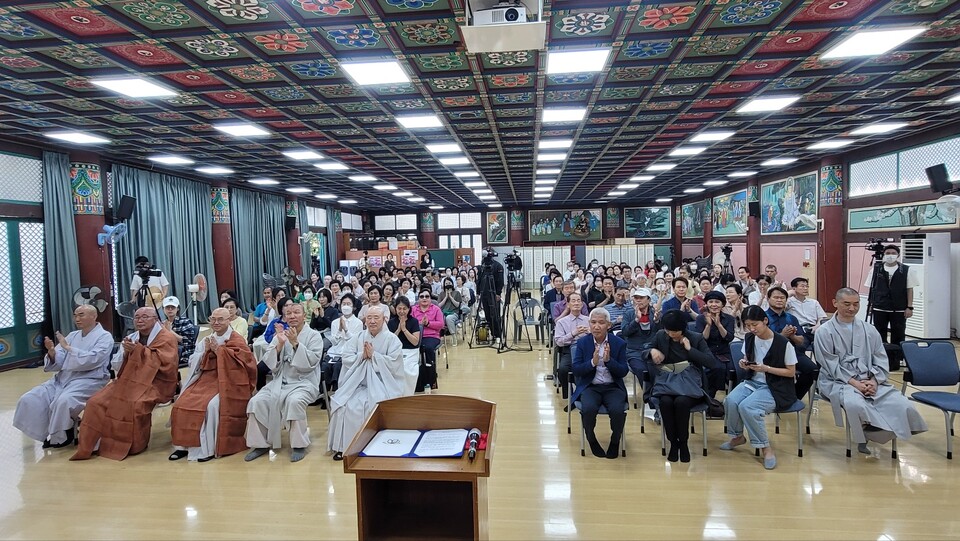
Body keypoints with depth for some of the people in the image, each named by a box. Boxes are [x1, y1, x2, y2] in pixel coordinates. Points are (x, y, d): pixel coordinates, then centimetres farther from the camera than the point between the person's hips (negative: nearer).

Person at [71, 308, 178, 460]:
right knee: (97, 402, -11)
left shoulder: (167, 338, -5)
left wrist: (138, 350, -18)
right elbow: (116, 365, 13)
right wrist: (126, 353, -8)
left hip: (155, 383, -7)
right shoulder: (131, 338, 15)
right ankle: (93, 444, -1)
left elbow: (163, 363, -19)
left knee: (134, 405, -31)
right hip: (129, 381, 7)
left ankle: (130, 446, -9)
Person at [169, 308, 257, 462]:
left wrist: (218, 350, -15)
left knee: (211, 405, -30)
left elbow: (239, 362, -15)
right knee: (183, 403, -14)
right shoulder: (207, 340, 16)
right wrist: (205, 351, -5)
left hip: (226, 381, -6)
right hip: (205, 379, 6)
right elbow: (193, 362, 13)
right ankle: (183, 445, -5)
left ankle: (208, 448, -19)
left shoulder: (237, 340, -1)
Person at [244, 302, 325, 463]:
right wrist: (280, 344, -12)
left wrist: (295, 343, -21)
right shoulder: (279, 335, 12)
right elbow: (270, 364, 4)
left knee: (294, 401, -34)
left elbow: (311, 361, -13)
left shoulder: (314, 336, 0)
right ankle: (261, 443, 0)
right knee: (256, 401, -17)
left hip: (304, 382, -4)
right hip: (279, 382, 5)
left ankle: (299, 445, -16)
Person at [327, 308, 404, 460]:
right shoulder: (358, 337, 12)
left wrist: (373, 354, -12)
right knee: (346, 405, -21)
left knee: (376, 406, -31)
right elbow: (346, 359, 6)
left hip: (382, 384, -3)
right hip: (359, 383, 4)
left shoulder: (392, 339, -1)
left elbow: (394, 364, -12)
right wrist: (362, 355, -11)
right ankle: (343, 446, -6)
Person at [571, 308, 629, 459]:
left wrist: (609, 360, -20)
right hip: (590, 387, 0)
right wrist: (593, 362, -21)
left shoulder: (619, 343, 0)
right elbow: (575, 370, -4)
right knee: (588, 409, -30)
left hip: (613, 387, 0)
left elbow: (623, 372, -3)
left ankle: (615, 440, 3)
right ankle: (591, 440, 1)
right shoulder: (582, 342, 1)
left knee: (618, 410, -29)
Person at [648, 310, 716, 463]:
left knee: (681, 402, -34)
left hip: (689, 382, -1)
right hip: (667, 381, 2)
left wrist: (690, 349, -13)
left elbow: (712, 363, -8)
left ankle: (683, 443, -9)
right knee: (665, 402, -32)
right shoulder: (660, 335, 6)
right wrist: (652, 351, -6)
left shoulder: (696, 338, 1)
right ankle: (673, 442, -10)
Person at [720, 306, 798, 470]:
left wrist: (766, 368, -20)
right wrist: (744, 364, -7)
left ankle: (766, 448, -11)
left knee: (746, 407, -31)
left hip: (775, 388, -5)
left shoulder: (782, 343, -14)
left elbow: (791, 372, -7)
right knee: (730, 400, -25)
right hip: (752, 382, 5)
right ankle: (737, 437, 2)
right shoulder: (749, 339, 3)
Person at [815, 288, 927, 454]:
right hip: (838, 381, -4)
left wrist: (874, 381, -9)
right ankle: (862, 437, -6)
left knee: (903, 406, -19)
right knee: (855, 404, -36)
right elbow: (831, 365, -7)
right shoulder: (824, 332, -1)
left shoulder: (869, 330, 13)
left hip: (870, 380, 5)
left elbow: (881, 360, 9)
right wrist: (854, 383, -17)